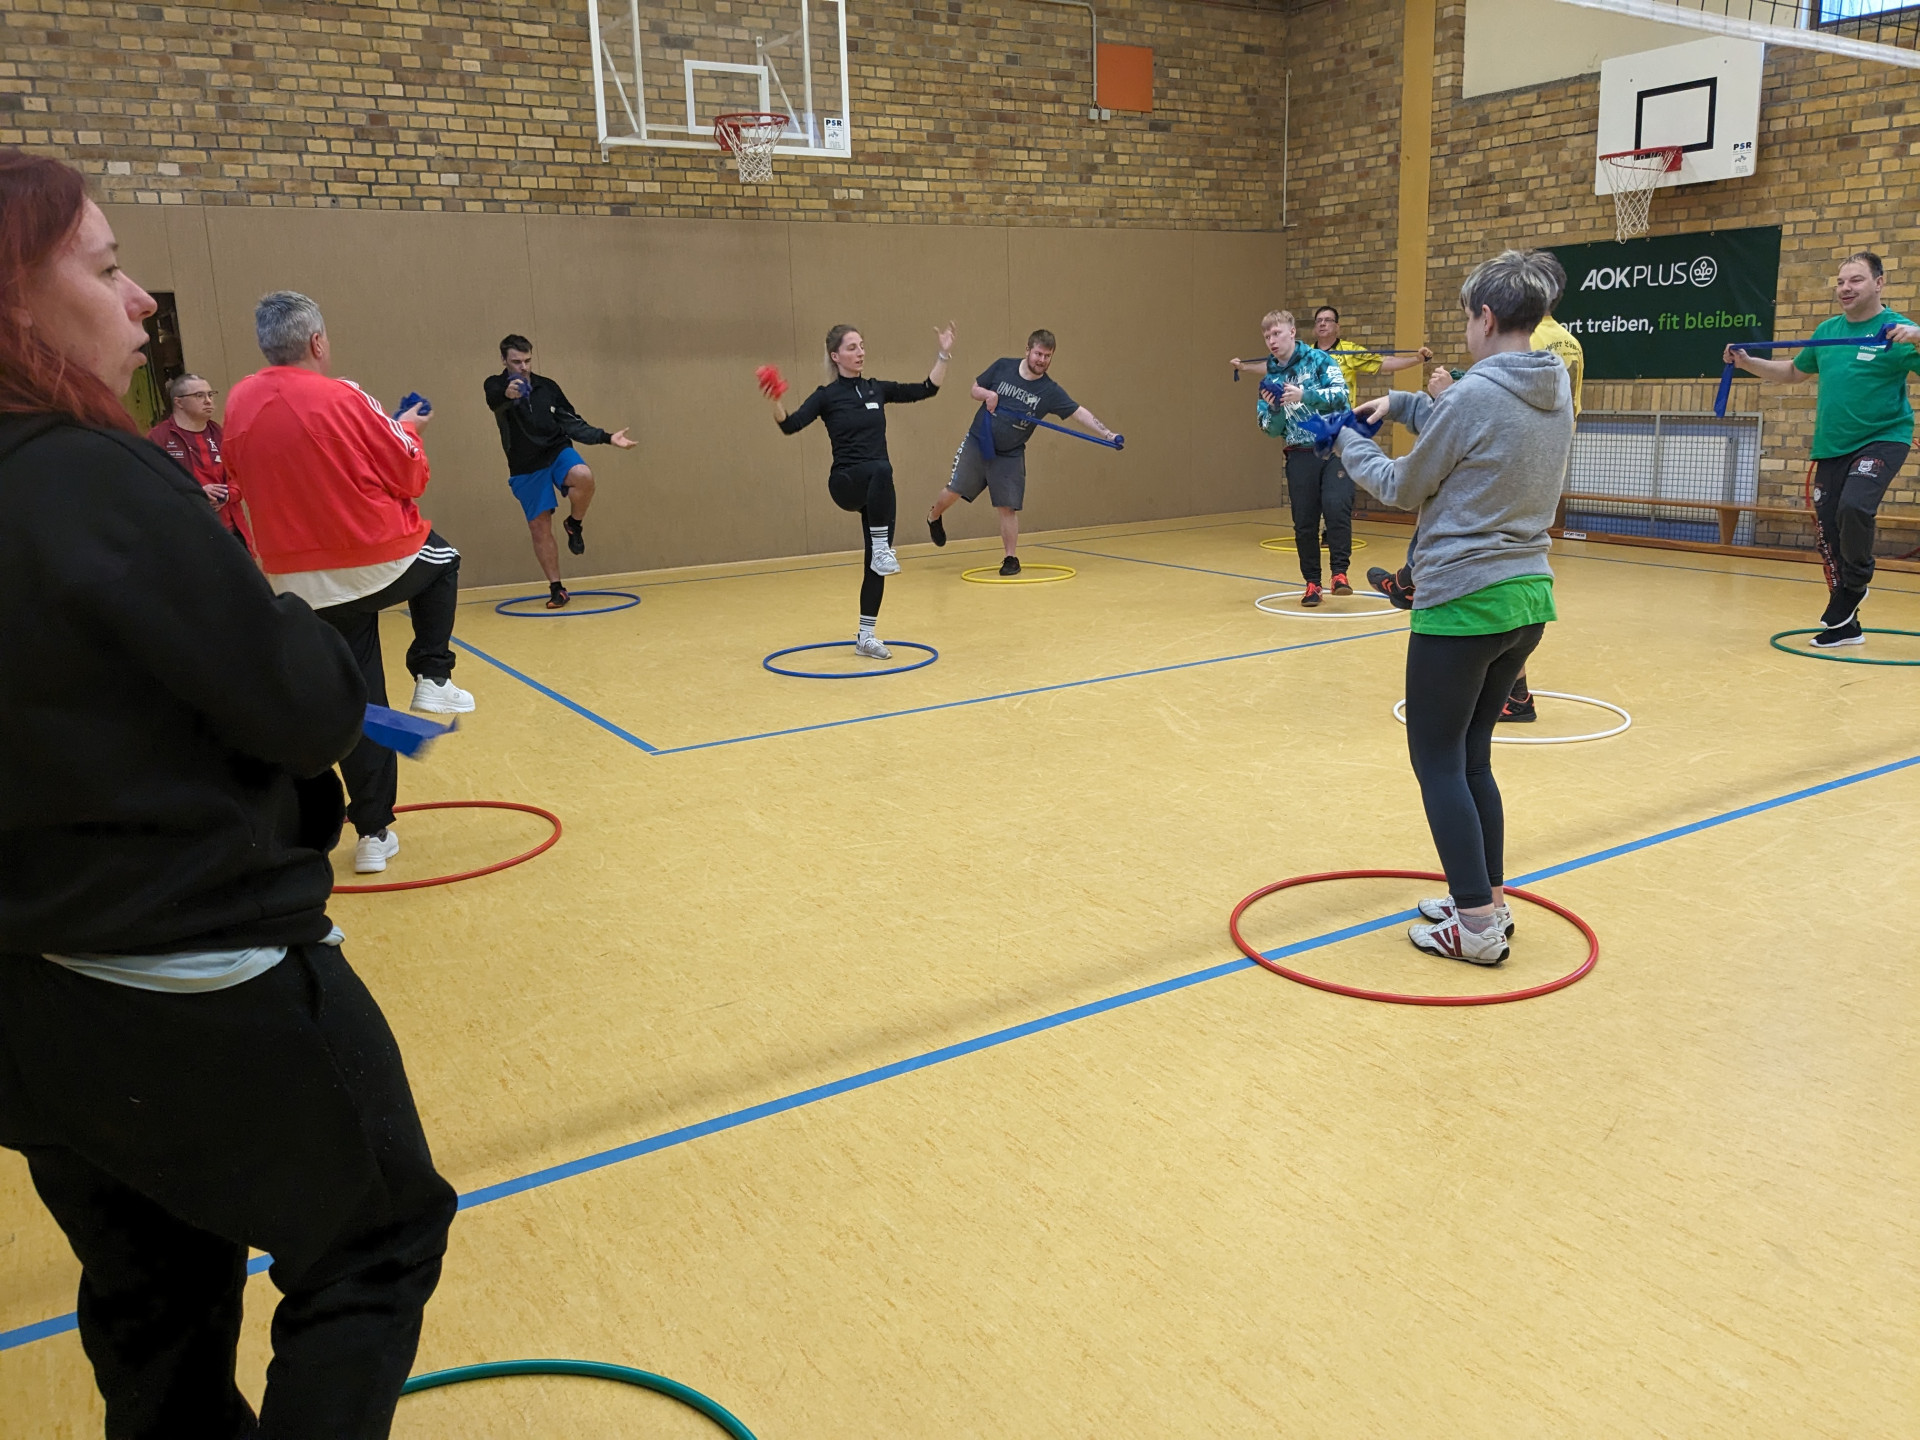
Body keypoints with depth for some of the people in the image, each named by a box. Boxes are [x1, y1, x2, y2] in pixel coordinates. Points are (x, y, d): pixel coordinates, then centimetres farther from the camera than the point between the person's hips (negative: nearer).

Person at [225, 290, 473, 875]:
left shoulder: (239, 405, 0)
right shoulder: (342, 399, -15)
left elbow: (243, 486, 15)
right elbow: (411, 476, -7)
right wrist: (406, 429, 11)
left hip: (298, 581, 4)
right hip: (380, 563, -4)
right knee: (442, 560, 31)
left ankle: (373, 833, 13)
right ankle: (432, 678, 20)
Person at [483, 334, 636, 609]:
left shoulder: (547, 387, 3)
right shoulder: (496, 386, -7)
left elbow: (573, 423, 7)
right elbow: (495, 401, -32)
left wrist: (607, 437, -5)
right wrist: (507, 394, -57)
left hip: (558, 451, 1)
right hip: (526, 467, -1)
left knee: (583, 477, -33)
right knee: (539, 528, -1)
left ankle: (575, 523, -3)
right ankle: (556, 589, 12)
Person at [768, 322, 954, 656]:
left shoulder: (877, 389, 11)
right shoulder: (827, 396, -3)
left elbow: (926, 390, 14)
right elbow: (791, 425, -16)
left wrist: (944, 355, 5)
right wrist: (775, 402, -34)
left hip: (878, 488, 5)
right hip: (846, 482, -5)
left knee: (877, 562, 2)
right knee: (881, 469, -39)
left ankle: (866, 635, 13)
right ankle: (881, 548, -32)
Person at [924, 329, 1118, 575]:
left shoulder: (1049, 391, -10)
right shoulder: (1002, 367, -6)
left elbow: (1079, 412, -17)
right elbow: (975, 389, 6)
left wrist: (1106, 433, -29)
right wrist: (988, 394, -17)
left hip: (1010, 456, -1)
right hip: (977, 443, 1)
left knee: (1007, 508, -3)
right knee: (953, 491, 0)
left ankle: (1011, 559, 11)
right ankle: (934, 518, 33)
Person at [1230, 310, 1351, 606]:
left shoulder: (1317, 360, 1)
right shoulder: (1270, 378, 10)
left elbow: (1341, 394, -11)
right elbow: (1273, 430, 9)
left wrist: (1303, 395, -20)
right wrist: (1273, 409, -11)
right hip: (1300, 456, 3)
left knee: (1337, 507, -19)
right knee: (1304, 522, 3)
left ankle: (1339, 572, -9)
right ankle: (1311, 582, 14)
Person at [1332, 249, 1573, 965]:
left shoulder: (1475, 395, -18)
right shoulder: (1557, 389, 6)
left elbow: (1405, 488, -4)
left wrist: (1352, 446, 12)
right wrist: (1401, 403, 16)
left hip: (1462, 603, -8)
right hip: (1528, 596, 8)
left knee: (1438, 761, 3)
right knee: (1471, 755, 19)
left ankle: (1478, 925, 5)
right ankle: (1487, 899, 25)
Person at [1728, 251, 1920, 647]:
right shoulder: (1827, 330, 10)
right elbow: (1794, 371, 26)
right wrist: (1748, 363, 14)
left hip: (1881, 439, -6)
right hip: (1831, 447, 6)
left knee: (1854, 507, -30)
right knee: (1827, 531, 5)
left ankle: (1856, 583, -2)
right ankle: (1845, 624, 19)